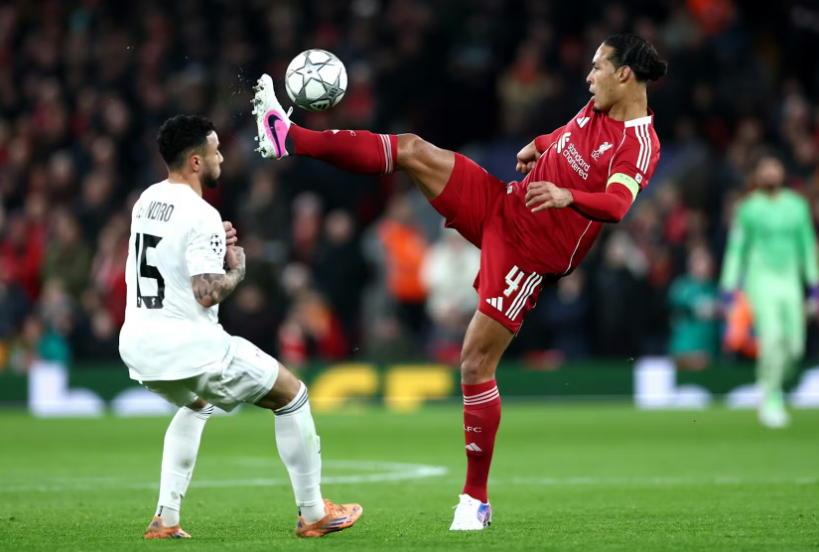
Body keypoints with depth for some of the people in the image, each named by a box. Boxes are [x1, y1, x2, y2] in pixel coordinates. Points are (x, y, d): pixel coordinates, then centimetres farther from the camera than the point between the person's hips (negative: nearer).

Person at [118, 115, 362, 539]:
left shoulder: (146, 201, 10)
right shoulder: (201, 216, -17)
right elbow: (207, 293, -22)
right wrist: (237, 268, -3)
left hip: (137, 344, 8)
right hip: (189, 346, -8)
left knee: (195, 405, 37)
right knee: (292, 395, 10)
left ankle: (165, 519, 22)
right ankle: (313, 514, 15)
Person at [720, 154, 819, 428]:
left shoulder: (797, 205, 10)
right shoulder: (749, 208, 0)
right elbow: (736, 248, 2)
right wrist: (728, 288, -4)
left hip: (790, 281, 4)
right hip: (761, 279, -4)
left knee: (794, 346, -3)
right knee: (772, 336, -21)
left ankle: (770, 381, 27)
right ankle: (770, 398, -8)